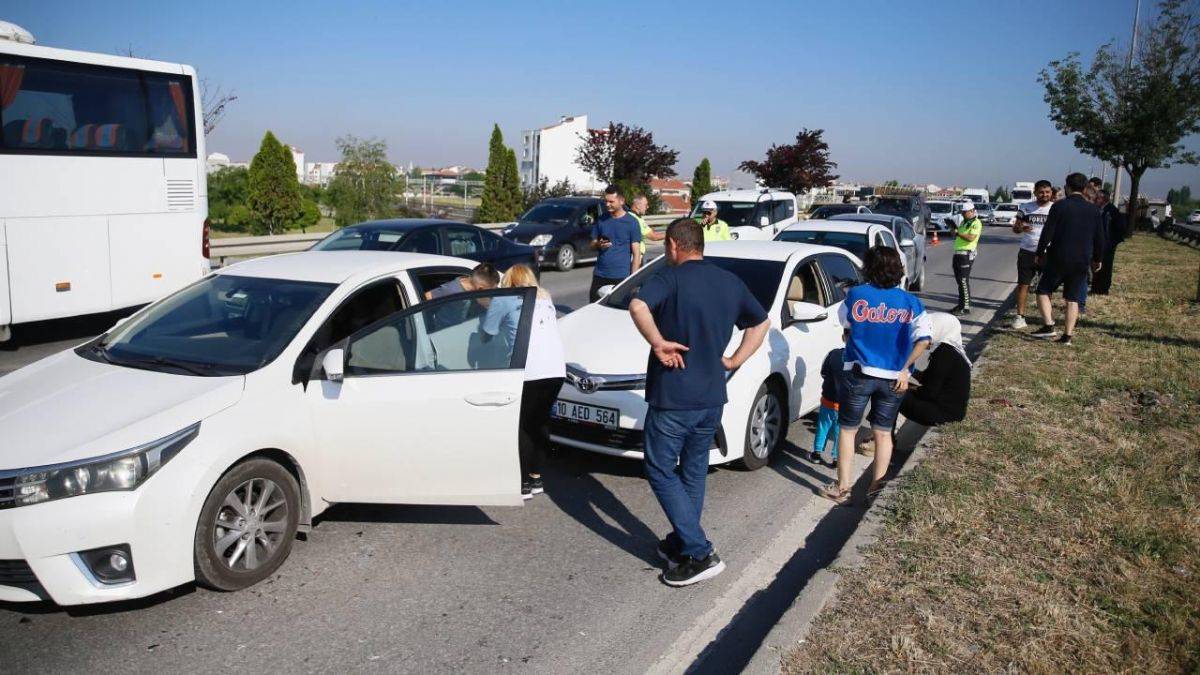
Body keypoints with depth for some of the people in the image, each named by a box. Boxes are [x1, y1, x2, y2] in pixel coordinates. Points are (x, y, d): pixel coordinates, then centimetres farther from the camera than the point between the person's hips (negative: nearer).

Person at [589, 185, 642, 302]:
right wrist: (599, 245, -7)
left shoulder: (632, 222, -2)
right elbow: (592, 244, 18)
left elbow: (636, 254, -3)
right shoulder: (601, 220, 10)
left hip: (621, 277, -4)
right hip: (599, 275, 4)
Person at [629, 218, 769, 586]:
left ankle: (700, 554, 0)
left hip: (672, 398, -7)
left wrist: (658, 342, -20)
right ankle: (681, 543, 29)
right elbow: (761, 323, 20)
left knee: (661, 472, 4)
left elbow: (638, 306, -31)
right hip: (713, 397, 7)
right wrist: (735, 361, 15)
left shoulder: (671, 276, -12)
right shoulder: (730, 282, 9)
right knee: (694, 470, 19)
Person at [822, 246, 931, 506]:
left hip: (859, 374, -2)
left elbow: (844, 322, 8)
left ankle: (842, 488, 13)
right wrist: (905, 368, -1)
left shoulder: (856, 295, -7)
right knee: (883, 432, 15)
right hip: (893, 378, 2)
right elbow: (923, 340, -9)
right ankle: (876, 487, 21)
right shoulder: (911, 303, -3)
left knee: (847, 429, 11)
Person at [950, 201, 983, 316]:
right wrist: (954, 229, 9)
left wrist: (958, 233, -13)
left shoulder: (976, 223, -9)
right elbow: (957, 237, 27)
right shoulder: (964, 222, 20)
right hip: (958, 253, 9)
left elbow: (971, 238, -23)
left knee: (964, 281, -10)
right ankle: (961, 304, 22)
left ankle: (966, 307, -8)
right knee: (959, 280, 13)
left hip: (966, 254, -9)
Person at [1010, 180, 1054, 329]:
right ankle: (1020, 317, 5)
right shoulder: (1026, 208, 2)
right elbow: (1015, 228, 7)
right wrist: (1020, 228, -17)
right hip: (1027, 252, 1)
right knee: (1023, 284, 1)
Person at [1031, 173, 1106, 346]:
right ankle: (1067, 336, 8)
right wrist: (1097, 259, 21)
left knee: (1043, 291, 9)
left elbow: (1047, 233, -11)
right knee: (1073, 299, 9)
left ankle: (1049, 326, -6)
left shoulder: (1059, 206, -8)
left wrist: (1040, 254, 1)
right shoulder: (1093, 210, 5)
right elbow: (1100, 238, 9)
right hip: (1082, 262, 4)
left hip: (1058, 259, -4)